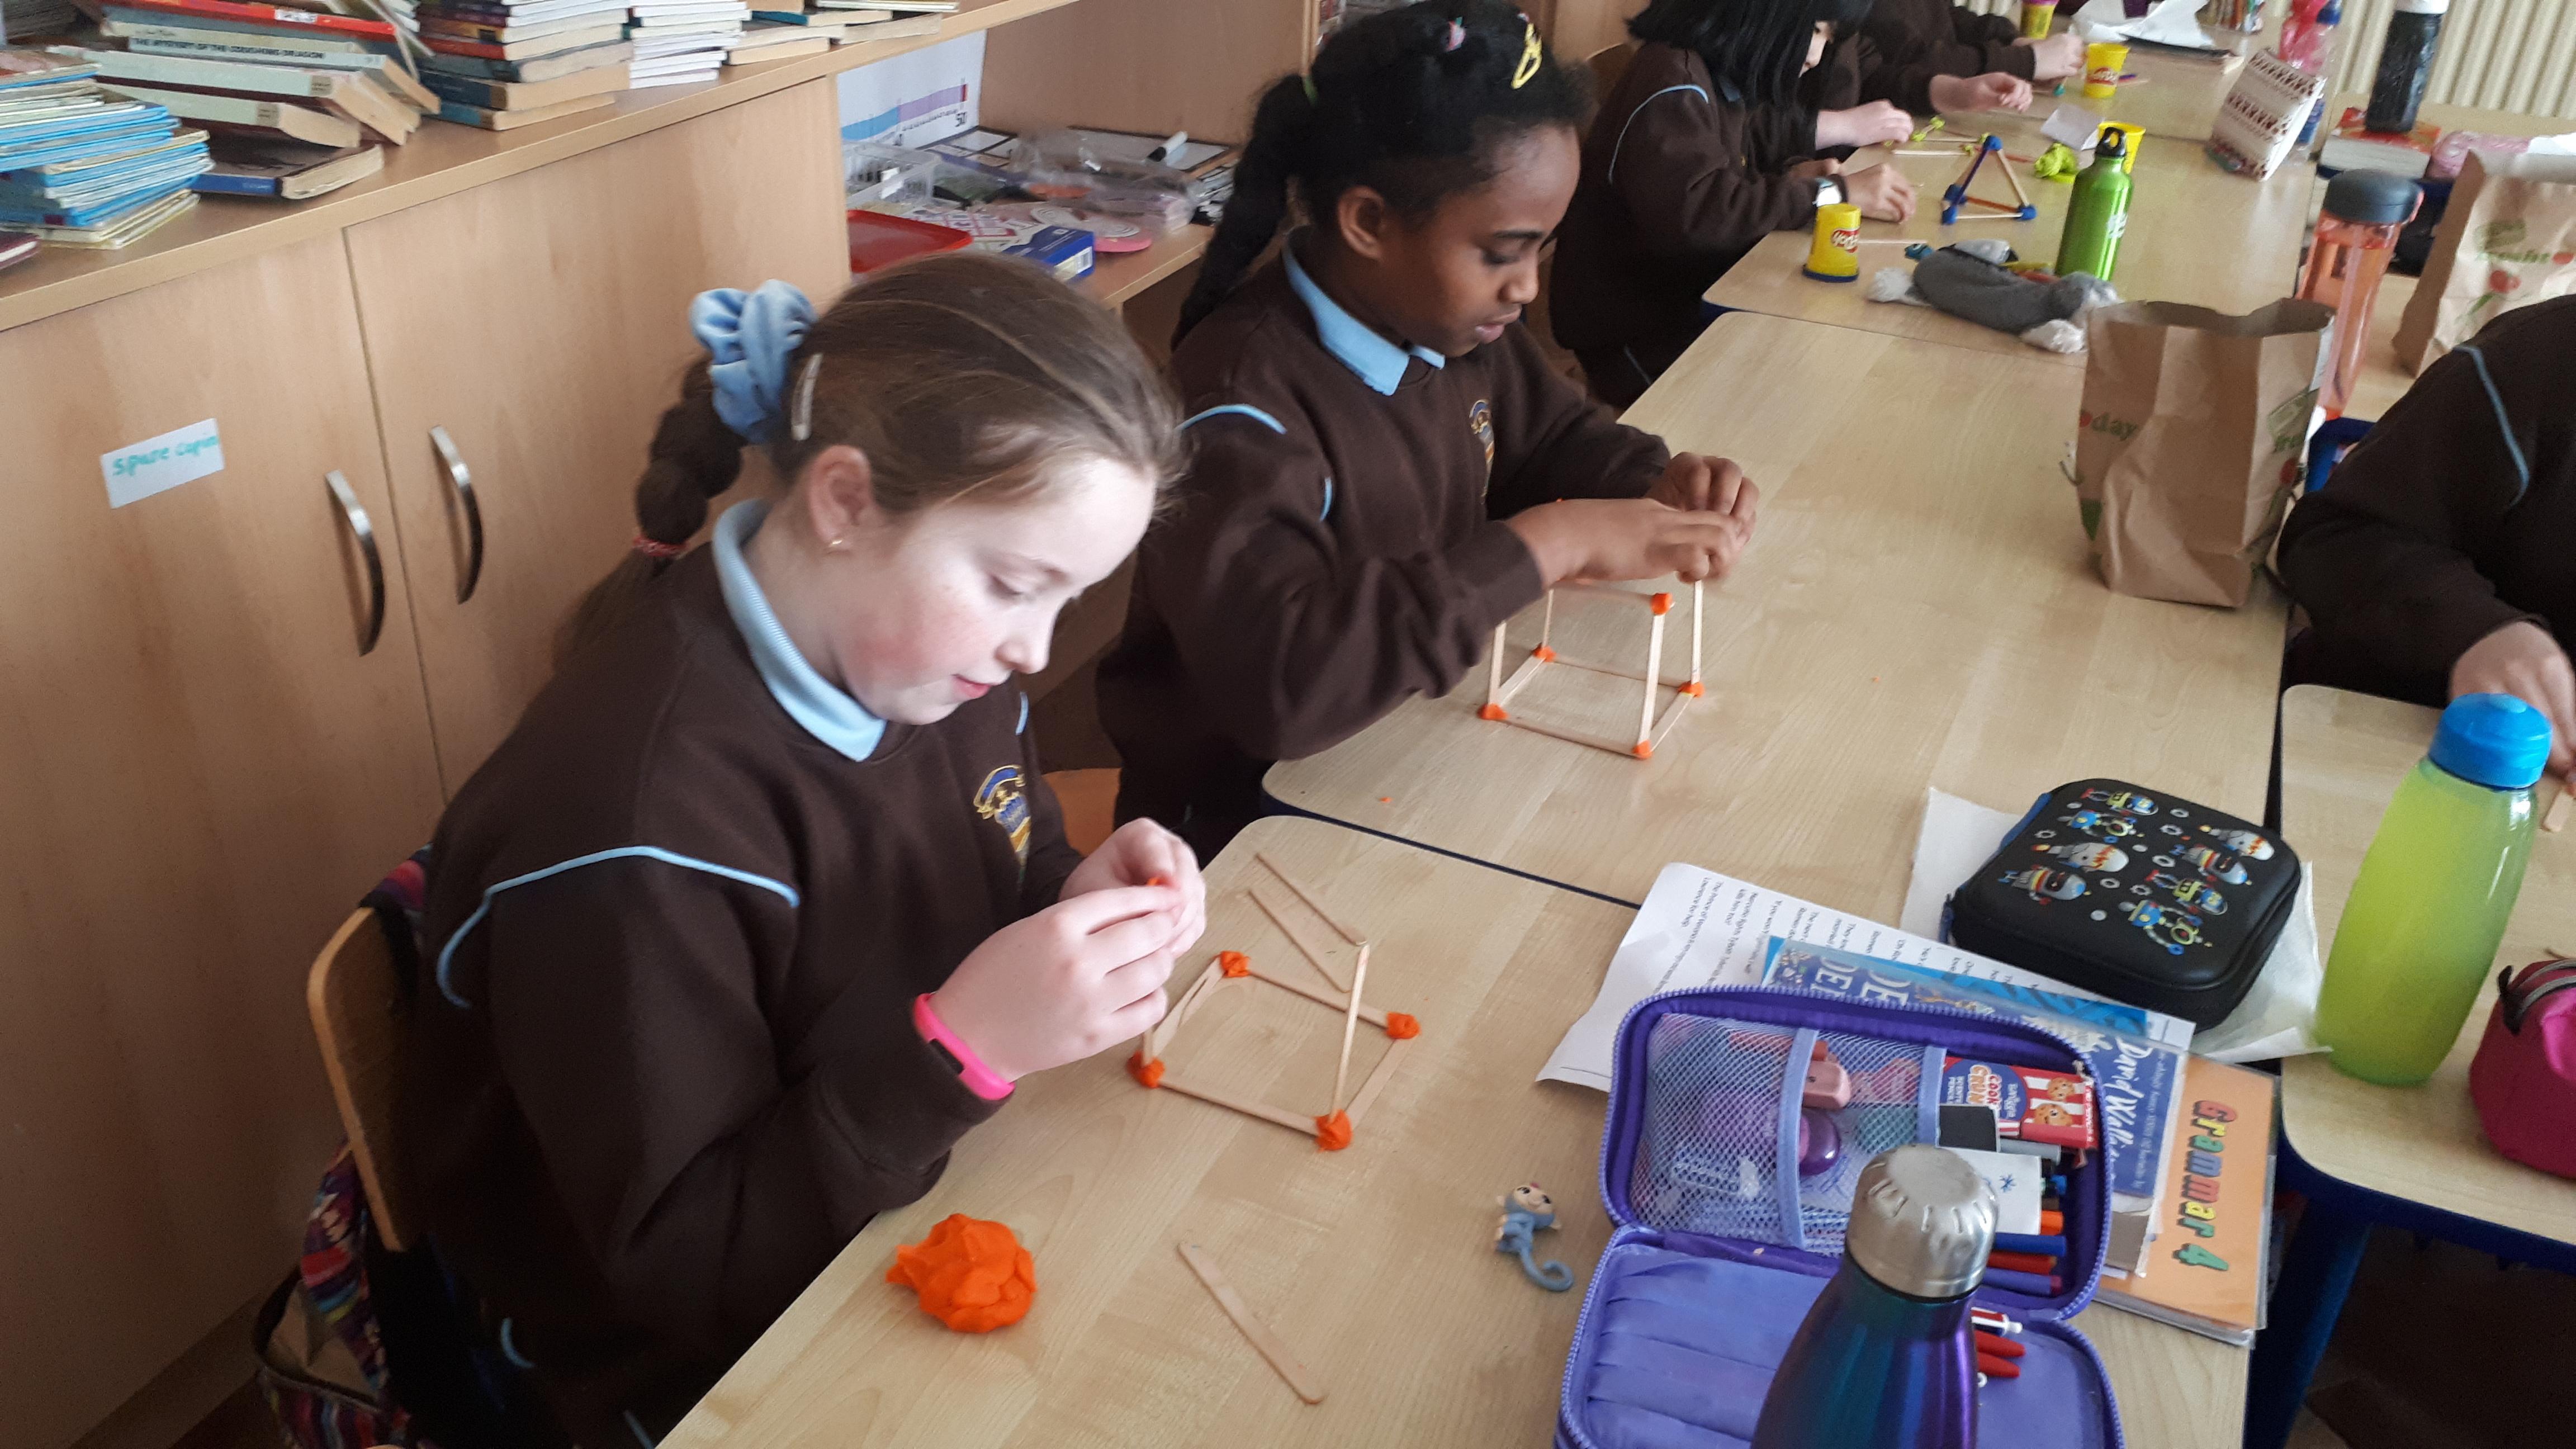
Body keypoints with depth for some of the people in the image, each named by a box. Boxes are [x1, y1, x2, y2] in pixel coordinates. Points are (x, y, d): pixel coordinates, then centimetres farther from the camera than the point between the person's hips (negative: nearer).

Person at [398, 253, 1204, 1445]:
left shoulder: (915, 635, -9)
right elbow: (676, 1264, -22)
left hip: (905, 1205, 7)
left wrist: (1076, 904, -14)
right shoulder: (635, 825, -30)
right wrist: (958, 1046, -34)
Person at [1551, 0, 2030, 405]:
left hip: (1703, 298, 9)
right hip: (1642, 340, -9)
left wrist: (1793, 176, -4)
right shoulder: (1671, 85, -21)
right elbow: (1694, 209, -34)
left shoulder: (1726, 77, 8)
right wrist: (1834, 192, -26)